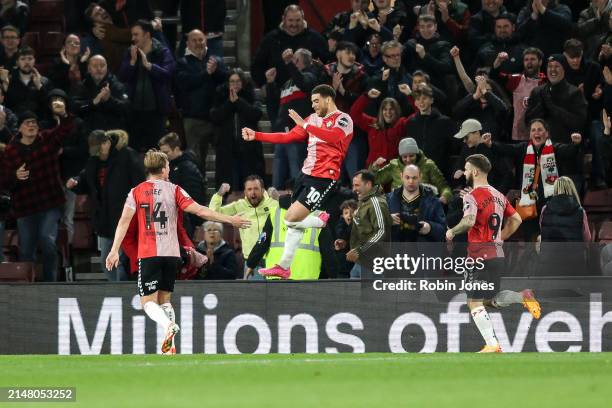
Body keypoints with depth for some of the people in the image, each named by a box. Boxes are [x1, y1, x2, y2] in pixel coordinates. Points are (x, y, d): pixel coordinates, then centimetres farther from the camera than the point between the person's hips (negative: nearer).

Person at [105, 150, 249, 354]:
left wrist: (114, 250, -10)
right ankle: (170, 346, 2)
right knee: (164, 299, 15)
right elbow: (200, 211, -3)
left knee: (148, 302, 0)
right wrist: (230, 220, 3)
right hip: (171, 253, 2)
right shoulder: (174, 190, 4)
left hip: (148, 254, -2)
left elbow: (124, 220, -6)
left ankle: (168, 325, -30)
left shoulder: (136, 192, 4)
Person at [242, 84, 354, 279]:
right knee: (294, 222, 10)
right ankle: (284, 267, 19)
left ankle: (324, 220, 8)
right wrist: (256, 136, 17)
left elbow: (335, 137, -30)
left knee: (291, 219, -16)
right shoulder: (314, 119, 15)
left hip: (324, 179, -8)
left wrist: (306, 125, -34)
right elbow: (288, 137, 20)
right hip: (306, 175, 8)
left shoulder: (343, 119, -8)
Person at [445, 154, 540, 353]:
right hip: (498, 253, 8)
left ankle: (492, 345, -12)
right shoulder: (498, 195, 14)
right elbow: (516, 219, 20)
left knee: (475, 303, -4)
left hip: (480, 255, -8)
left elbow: (469, 221, -29)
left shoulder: (472, 196, -12)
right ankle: (523, 297, 0)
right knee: (490, 299, 21)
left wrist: (452, 231, -12)